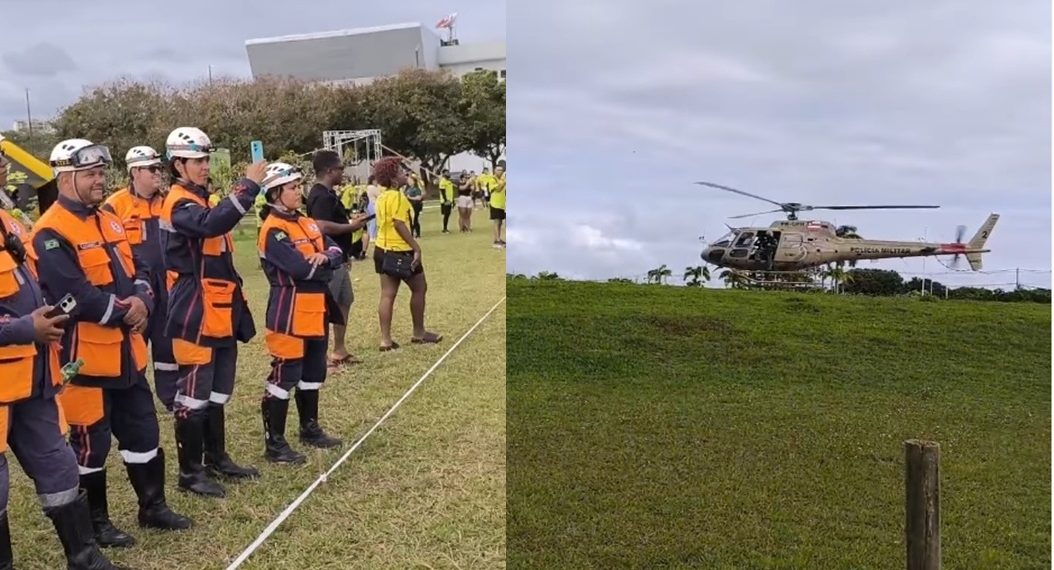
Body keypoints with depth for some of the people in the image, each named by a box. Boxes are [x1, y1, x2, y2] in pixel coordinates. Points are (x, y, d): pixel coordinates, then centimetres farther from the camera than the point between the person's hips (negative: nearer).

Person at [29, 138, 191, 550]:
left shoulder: (110, 222, 12)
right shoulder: (51, 233, -16)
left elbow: (138, 270, 10)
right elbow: (75, 295, -24)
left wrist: (141, 301, -11)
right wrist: (124, 311, -13)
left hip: (125, 352, 9)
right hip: (84, 357, -8)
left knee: (143, 430, 16)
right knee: (91, 442, 5)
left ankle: (153, 507, 30)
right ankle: (95, 521, 21)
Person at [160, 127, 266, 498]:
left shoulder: (203, 200, 16)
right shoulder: (180, 204, -13)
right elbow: (211, 225, -37)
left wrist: (235, 303, 22)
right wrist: (248, 185, -36)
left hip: (221, 314, 10)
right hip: (196, 316, -9)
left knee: (218, 392, 17)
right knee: (194, 395, -1)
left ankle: (217, 458, 29)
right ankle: (190, 472, 9)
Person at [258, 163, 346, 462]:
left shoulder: (308, 223, 13)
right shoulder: (273, 230, -15)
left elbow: (337, 251, 6)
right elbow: (301, 269, -24)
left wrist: (326, 256, -18)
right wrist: (332, 268, -5)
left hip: (315, 311, 9)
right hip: (290, 315, -9)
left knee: (313, 373, 18)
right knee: (284, 376, -3)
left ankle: (310, 429, 33)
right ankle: (274, 443, 6)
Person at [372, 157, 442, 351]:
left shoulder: (382, 196, 11)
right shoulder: (397, 196, -15)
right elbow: (399, 224, -22)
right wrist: (417, 248, -21)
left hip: (383, 249, 8)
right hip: (400, 251, -8)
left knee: (387, 294, 6)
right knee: (419, 288, 8)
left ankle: (385, 339, 6)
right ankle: (419, 333, 17)